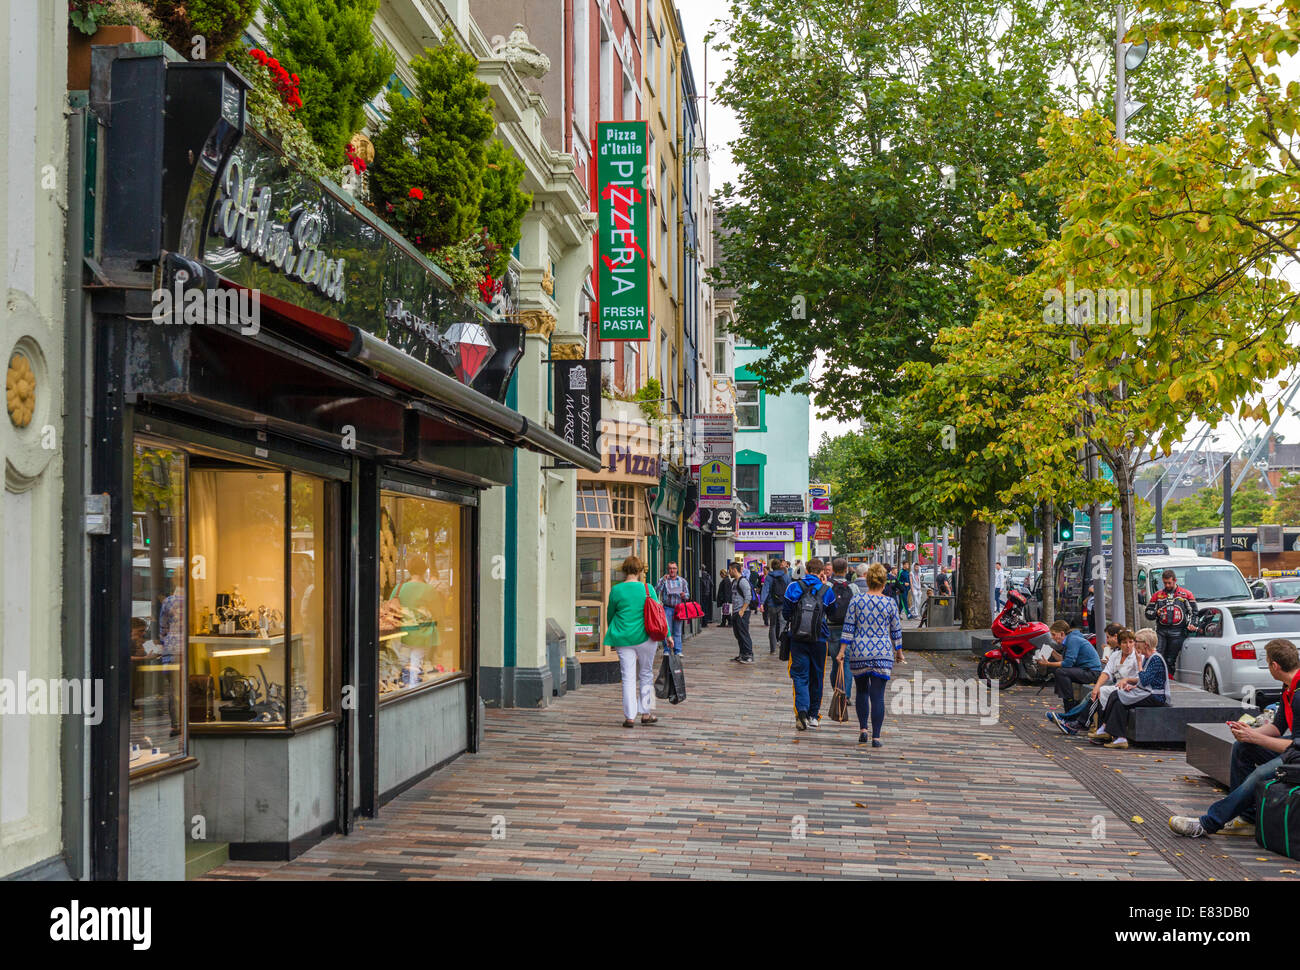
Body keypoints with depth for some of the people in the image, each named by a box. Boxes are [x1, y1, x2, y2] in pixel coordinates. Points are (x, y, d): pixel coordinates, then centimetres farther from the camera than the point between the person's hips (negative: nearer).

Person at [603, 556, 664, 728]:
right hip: (645, 637, 0)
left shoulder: (616, 590, -3)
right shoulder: (648, 588, -4)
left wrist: (612, 633, 26)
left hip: (623, 639, 0)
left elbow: (610, 614, 10)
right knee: (646, 674, 14)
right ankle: (646, 713, 19)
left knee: (628, 678, 3)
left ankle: (630, 717, 1)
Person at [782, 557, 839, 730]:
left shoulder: (794, 587, -2)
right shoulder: (827, 590, -1)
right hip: (819, 639, 0)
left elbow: (785, 613, 2)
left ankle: (802, 710, -21)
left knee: (800, 676, 0)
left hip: (797, 638, 0)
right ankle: (813, 715, 21)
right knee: (816, 677, 13)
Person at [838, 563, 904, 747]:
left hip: (859, 652, 1)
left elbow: (848, 627, -2)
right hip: (882, 654, -1)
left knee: (862, 691, 18)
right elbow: (896, 631, 6)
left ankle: (862, 729, 12)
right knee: (877, 695, 0)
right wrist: (899, 652, 19)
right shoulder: (889, 603, -1)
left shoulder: (857, 599, -1)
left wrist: (842, 650, 0)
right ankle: (876, 737, -2)